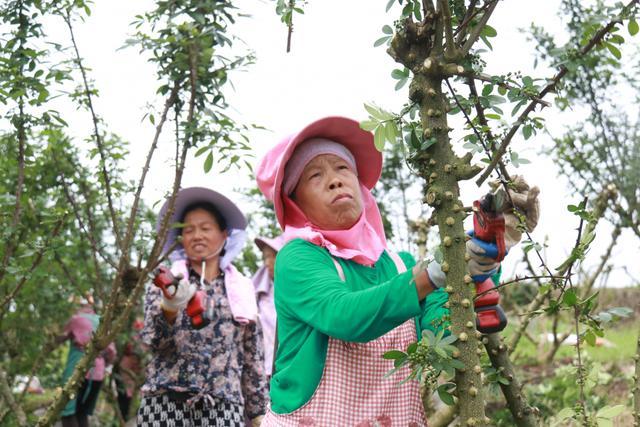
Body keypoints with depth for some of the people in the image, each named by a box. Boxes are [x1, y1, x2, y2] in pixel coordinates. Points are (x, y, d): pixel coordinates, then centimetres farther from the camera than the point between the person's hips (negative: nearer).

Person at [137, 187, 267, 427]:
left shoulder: (242, 289, 11)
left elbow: (253, 356, 14)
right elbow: (153, 341, -5)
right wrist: (170, 308, -24)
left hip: (223, 408, 1)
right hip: (166, 404, -1)